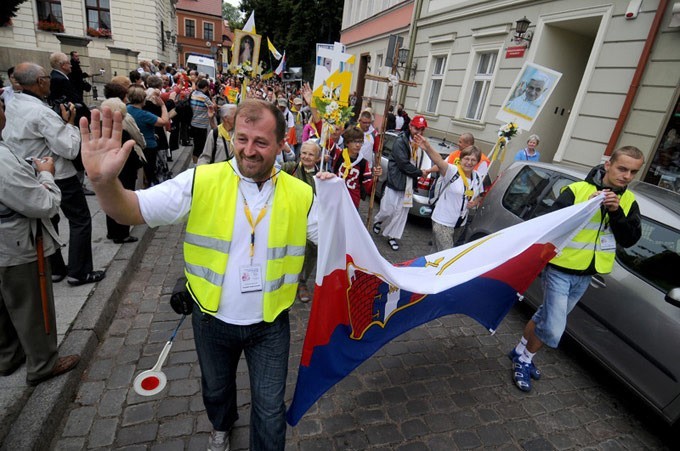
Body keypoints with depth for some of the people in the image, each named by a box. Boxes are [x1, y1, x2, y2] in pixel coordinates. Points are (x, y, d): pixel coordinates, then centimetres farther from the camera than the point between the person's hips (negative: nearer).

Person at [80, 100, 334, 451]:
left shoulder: (300, 195, -13)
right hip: (213, 320, 2)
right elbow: (130, 211, -17)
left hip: (270, 324, -1)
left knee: (270, 408, 16)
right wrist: (104, 181, -38)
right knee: (216, 388, 31)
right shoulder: (202, 182, -15)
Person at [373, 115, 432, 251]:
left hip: (409, 185, 6)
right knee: (388, 210, -1)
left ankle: (392, 236, 20)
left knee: (402, 212, 7)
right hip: (395, 182, -6)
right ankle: (378, 221, 32)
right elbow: (403, 164, -19)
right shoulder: (400, 142, -13)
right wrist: (420, 173, -10)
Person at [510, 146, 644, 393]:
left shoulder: (629, 201, 5)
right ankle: (524, 360, 17)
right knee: (552, 330, -9)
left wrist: (616, 212, -18)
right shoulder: (576, 190, -13)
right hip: (560, 270, -6)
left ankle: (520, 352, 38)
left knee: (545, 317, 19)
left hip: (585, 276, 6)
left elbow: (629, 240, -4)